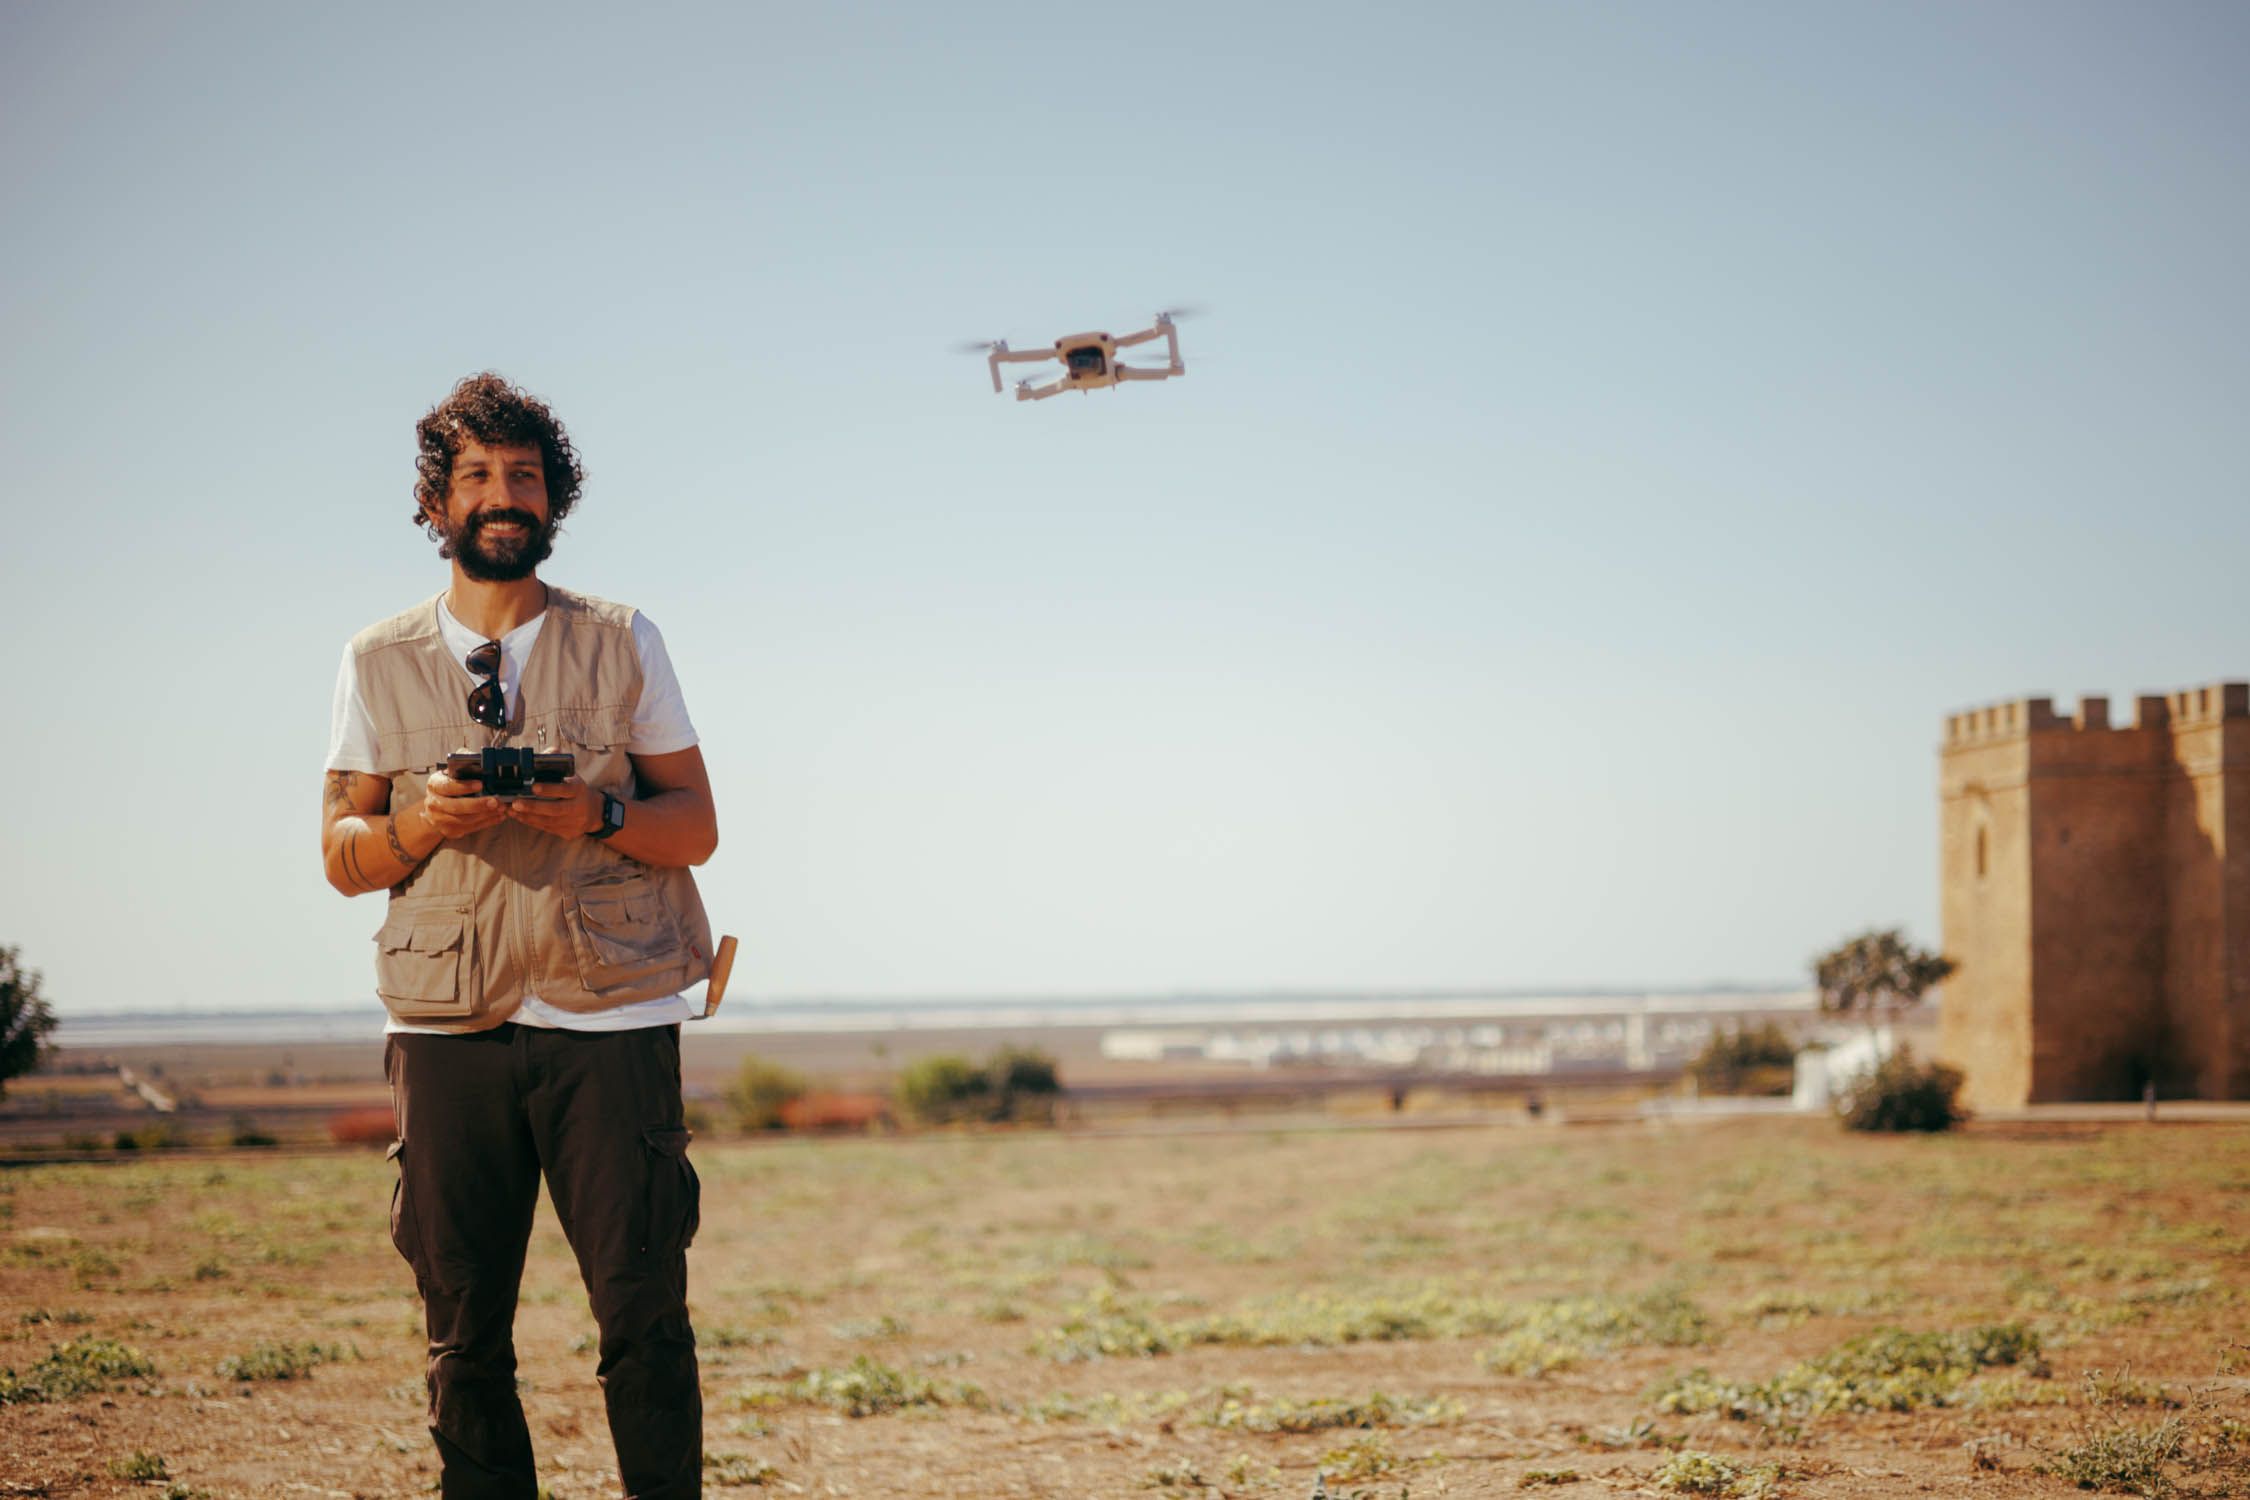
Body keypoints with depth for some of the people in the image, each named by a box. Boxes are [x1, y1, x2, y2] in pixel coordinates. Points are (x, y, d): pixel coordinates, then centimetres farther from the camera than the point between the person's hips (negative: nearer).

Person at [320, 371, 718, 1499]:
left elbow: (696, 825, 8)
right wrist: (416, 825, -11)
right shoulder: (378, 662, 12)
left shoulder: (622, 644, 10)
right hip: (448, 1026, 1)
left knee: (644, 1313, -6)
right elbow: (341, 853, 11)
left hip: (611, 1020, -1)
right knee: (464, 1326, 1)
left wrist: (601, 815, -12)